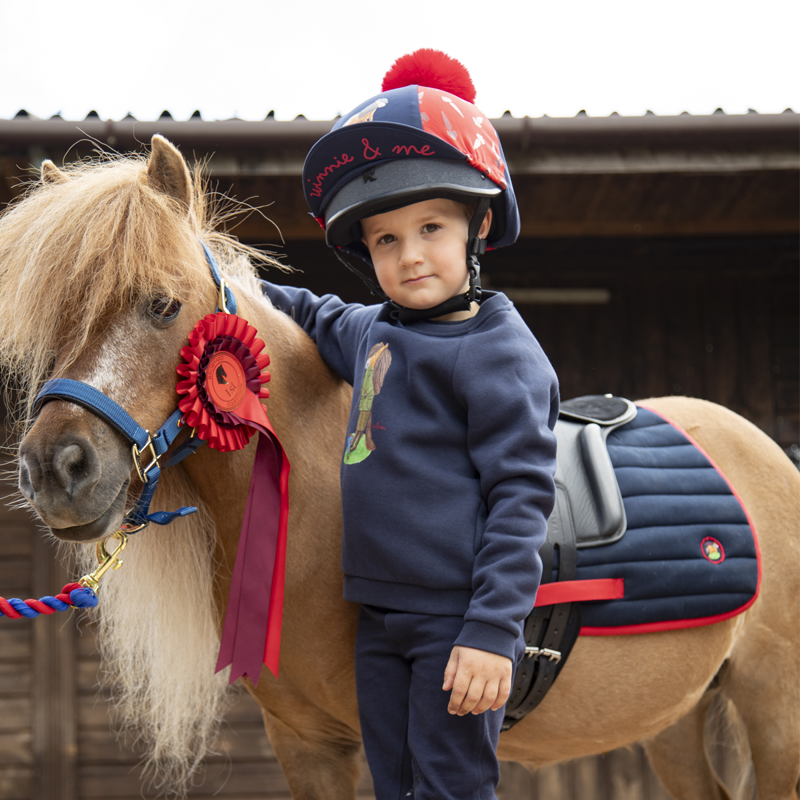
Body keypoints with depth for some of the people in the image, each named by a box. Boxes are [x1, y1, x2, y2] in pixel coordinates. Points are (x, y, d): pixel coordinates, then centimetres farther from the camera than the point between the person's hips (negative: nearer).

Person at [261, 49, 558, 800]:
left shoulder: (498, 353, -13)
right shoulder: (373, 334, 11)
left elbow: (520, 497, -16)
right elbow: (318, 318, 36)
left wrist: (493, 631, -21)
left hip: (456, 621, -8)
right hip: (380, 615, 8)